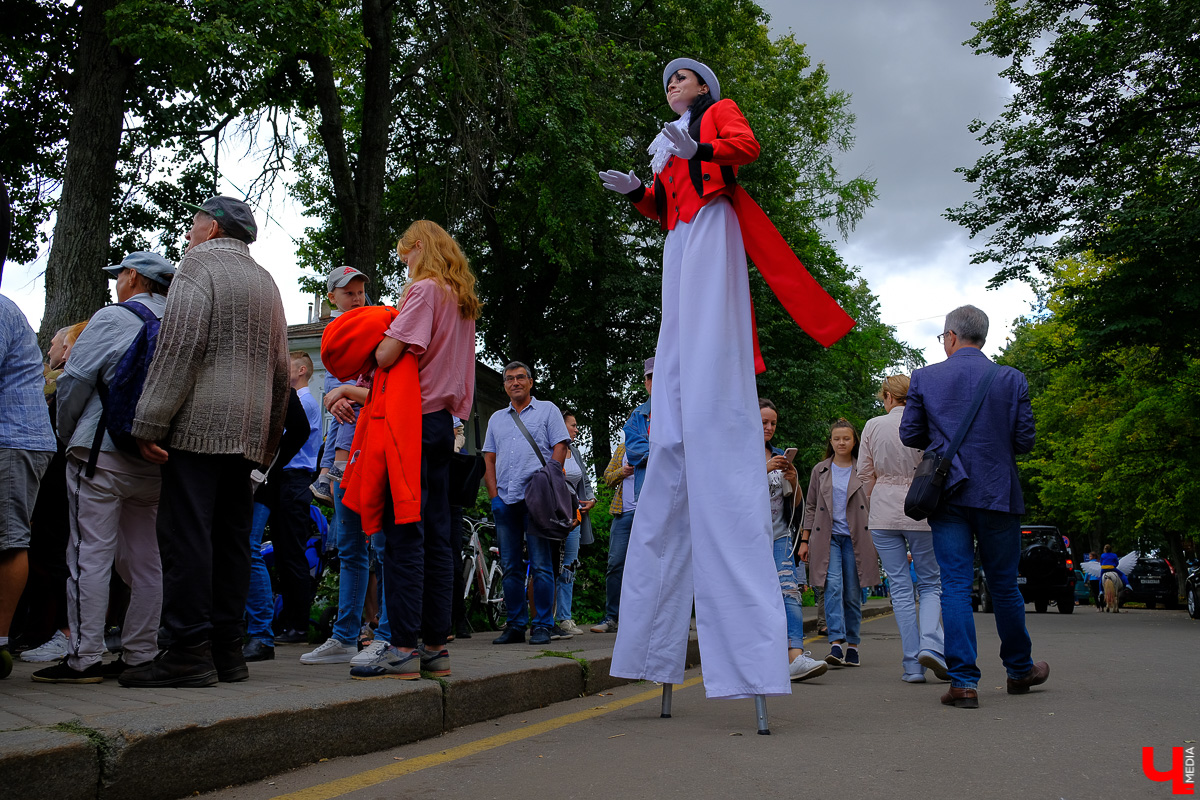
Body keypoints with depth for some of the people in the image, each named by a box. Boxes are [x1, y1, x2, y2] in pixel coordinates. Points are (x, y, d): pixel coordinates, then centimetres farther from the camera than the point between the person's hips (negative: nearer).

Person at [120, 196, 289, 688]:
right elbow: (280, 370, 21)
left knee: (186, 534, -8)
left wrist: (149, 424, -14)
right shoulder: (266, 283, 24)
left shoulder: (199, 265, 0)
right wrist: (268, 441, 23)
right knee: (231, 538, 8)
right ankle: (226, 649, 10)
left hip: (199, 425, -8)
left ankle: (188, 651, -10)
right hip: (248, 433, 8)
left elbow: (178, 349, -13)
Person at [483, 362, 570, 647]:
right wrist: (494, 496, 4)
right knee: (510, 567, 6)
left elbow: (560, 448, 0)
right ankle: (515, 626, 12)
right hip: (505, 502, 5)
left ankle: (542, 626, -2)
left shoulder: (548, 410, 9)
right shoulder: (496, 419, 21)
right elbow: (489, 460, 17)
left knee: (541, 565, -6)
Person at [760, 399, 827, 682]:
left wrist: (792, 480, -3)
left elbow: (793, 502, 17)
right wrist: (764, 470, -22)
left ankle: (796, 657, -22)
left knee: (789, 591, -13)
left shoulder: (780, 456, 16)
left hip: (778, 536, 4)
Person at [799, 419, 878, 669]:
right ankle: (836, 643, -20)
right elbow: (810, 506, 13)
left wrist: (876, 540, 5)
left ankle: (852, 646, 14)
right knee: (833, 586, -15)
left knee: (853, 593, 3)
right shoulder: (820, 470, 11)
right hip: (827, 537, 0)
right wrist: (805, 540, 8)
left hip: (855, 538, 0)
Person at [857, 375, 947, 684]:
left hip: (883, 513, 1)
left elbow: (864, 473, 3)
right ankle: (930, 645, -10)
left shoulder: (873, 426, 1)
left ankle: (913, 665, 4)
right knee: (930, 583, 12)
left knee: (900, 587, 5)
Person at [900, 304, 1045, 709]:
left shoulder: (924, 378, 0)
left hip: (947, 494, -1)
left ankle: (963, 681, -3)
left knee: (955, 585, 1)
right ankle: (1019, 669, 30)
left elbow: (909, 435, 2)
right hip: (998, 493, 1)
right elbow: (1025, 440, -1)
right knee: (1004, 584, 14)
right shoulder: (1012, 379, 0)